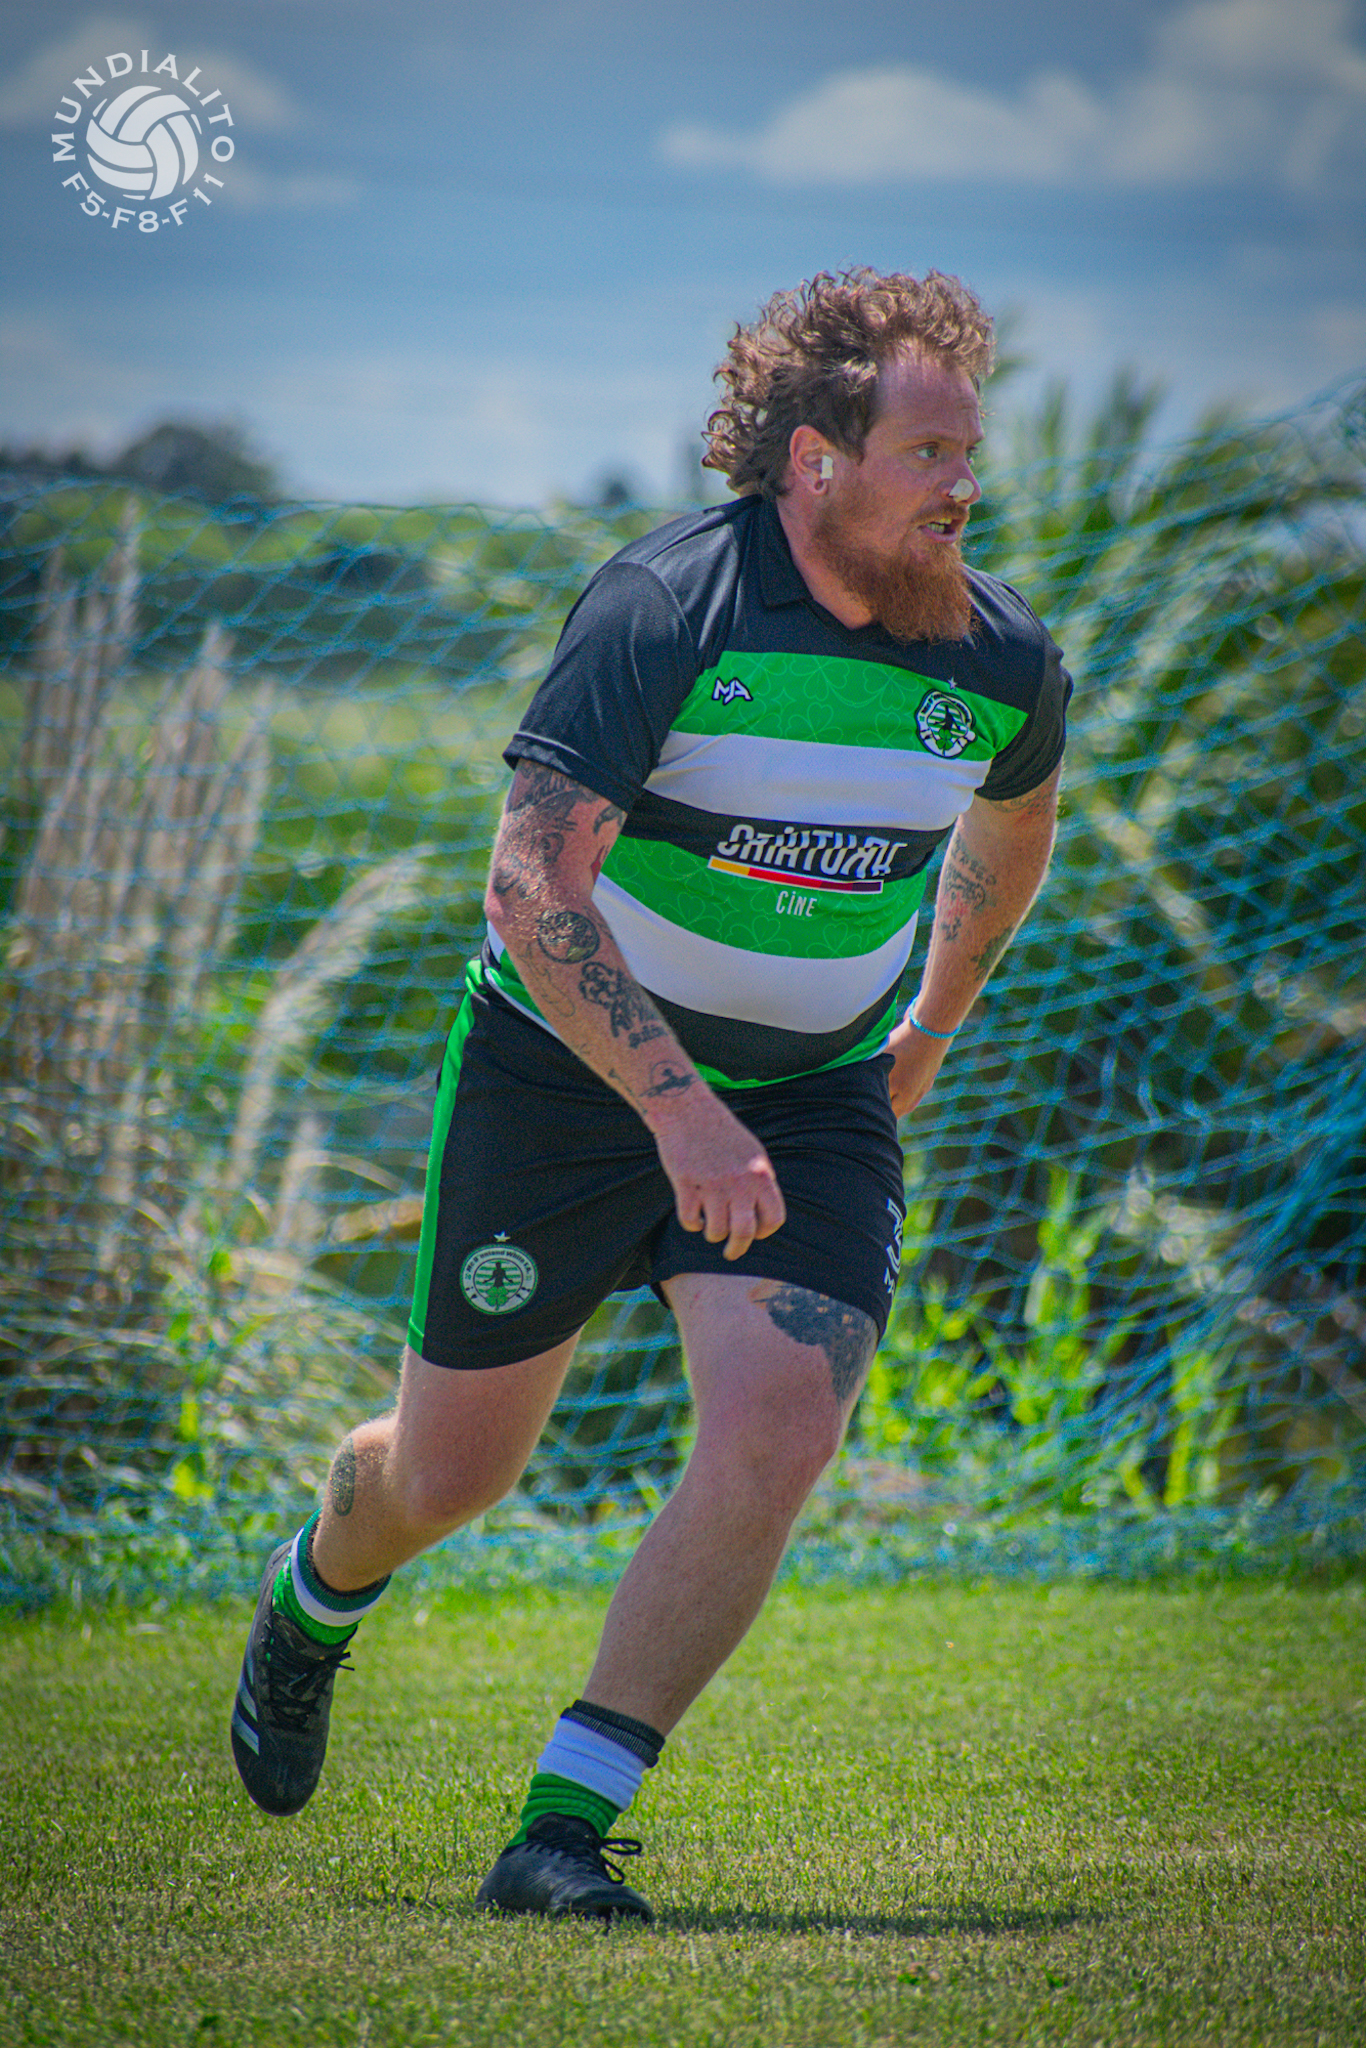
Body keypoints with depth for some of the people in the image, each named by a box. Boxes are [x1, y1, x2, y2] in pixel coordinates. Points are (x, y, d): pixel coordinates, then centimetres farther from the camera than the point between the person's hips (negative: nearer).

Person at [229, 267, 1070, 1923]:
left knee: (778, 1430, -20)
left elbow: (1012, 812, 18)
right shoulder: (666, 607, -23)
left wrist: (939, 1016, 28)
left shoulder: (1000, 658, -7)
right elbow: (530, 882, -29)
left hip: (812, 1104, 3)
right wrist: (678, 1105, -36)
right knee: (450, 1470, 8)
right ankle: (313, 1604, 46)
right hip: (566, 1067, -3)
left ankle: (564, 1828, -11)